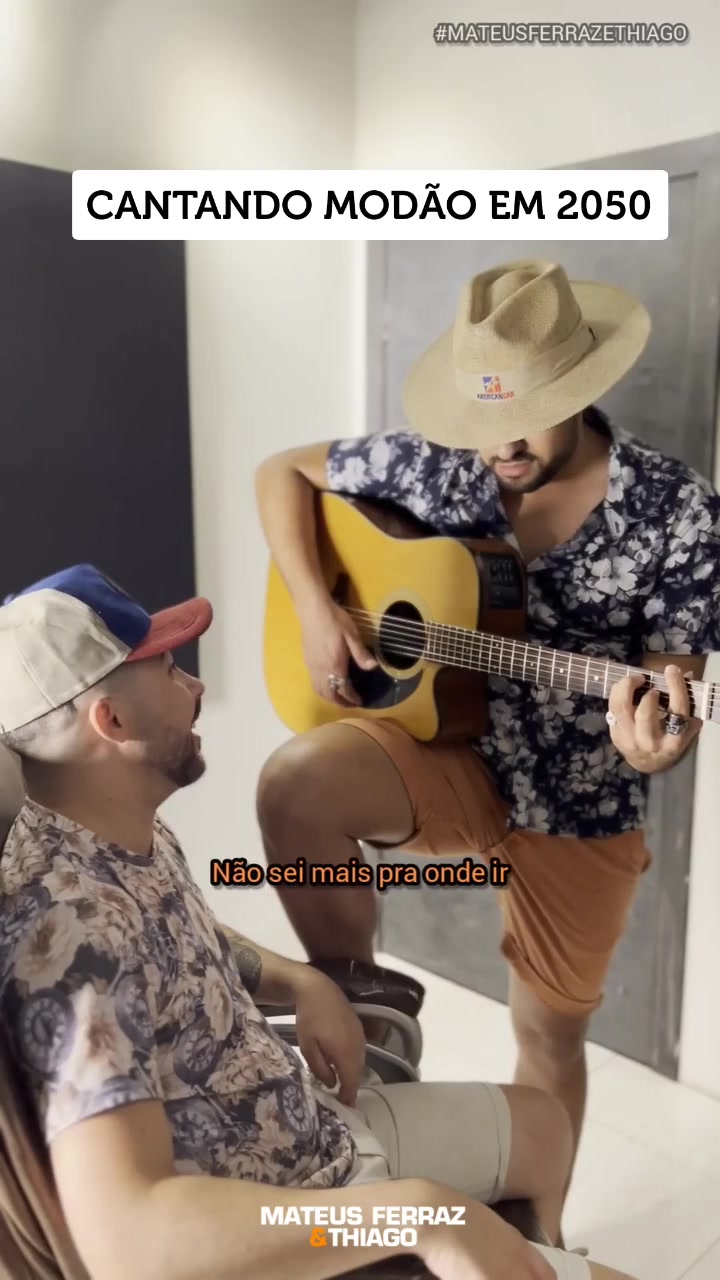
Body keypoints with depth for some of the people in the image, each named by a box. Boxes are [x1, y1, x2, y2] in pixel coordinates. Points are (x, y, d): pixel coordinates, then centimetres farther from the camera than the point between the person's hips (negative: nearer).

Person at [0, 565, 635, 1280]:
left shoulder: (131, 830, -4)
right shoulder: (71, 923, -33)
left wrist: (302, 985, -2)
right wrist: (422, 1214, -39)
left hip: (312, 1131, 8)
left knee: (540, 1127, 23)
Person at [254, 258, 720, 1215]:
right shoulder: (430, 462, -8)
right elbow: (282, 473, 3)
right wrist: (315, 610, -12)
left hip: (583, 805, 0)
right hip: (449, 752, 1)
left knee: (551, 1032, 13)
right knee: (297, 784, -31)